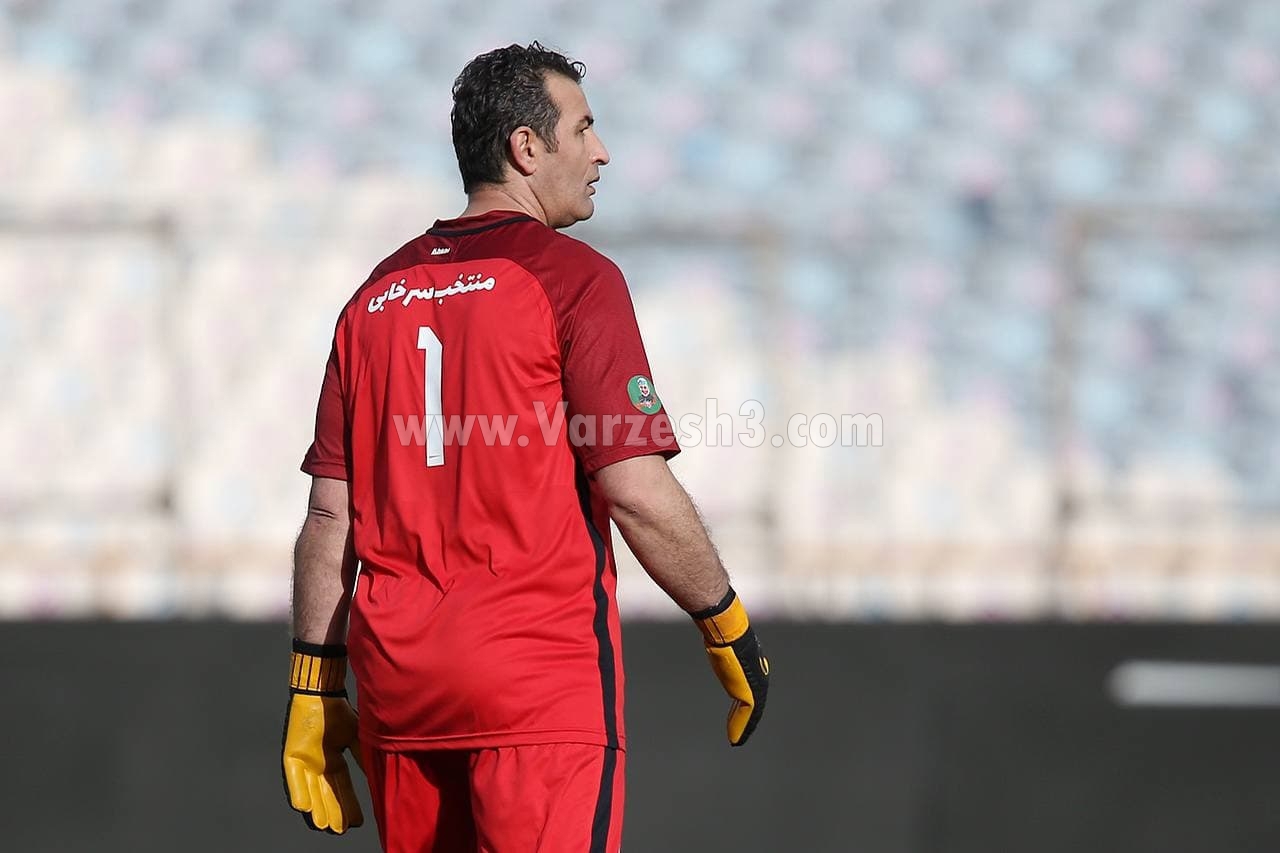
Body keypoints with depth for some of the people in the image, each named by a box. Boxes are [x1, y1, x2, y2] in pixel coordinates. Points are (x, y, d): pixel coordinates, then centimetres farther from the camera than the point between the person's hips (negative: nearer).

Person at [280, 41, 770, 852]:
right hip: (543, 680, -6)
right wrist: (728, 624, 1)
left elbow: (329, 516, 10)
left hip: (395, 669, 6)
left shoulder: (377, 295, 13)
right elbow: (636, 494, -11)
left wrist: (314, 683, 14)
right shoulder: (573, 278, -5)